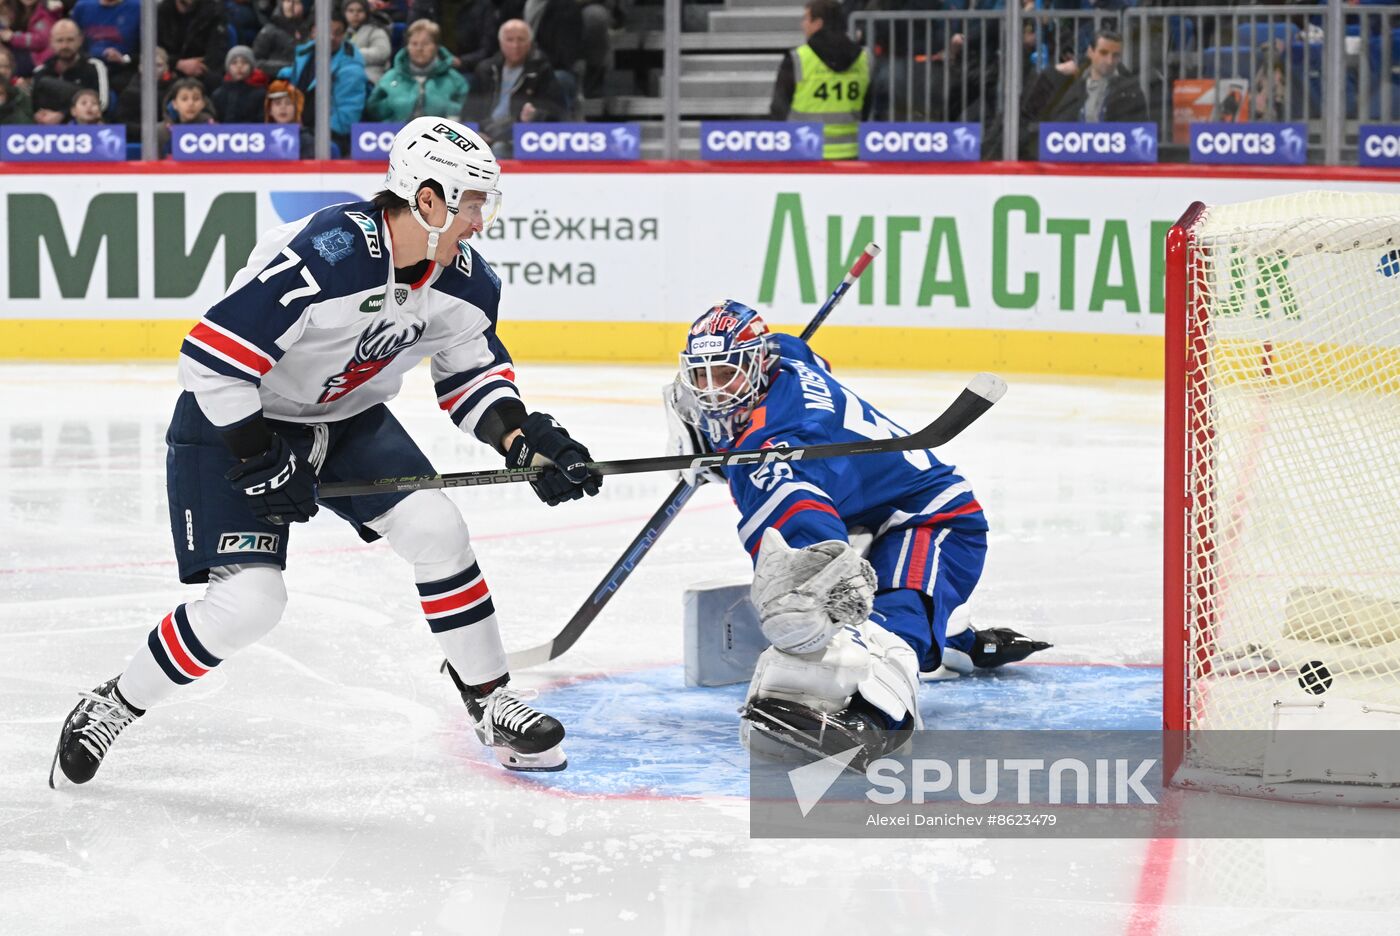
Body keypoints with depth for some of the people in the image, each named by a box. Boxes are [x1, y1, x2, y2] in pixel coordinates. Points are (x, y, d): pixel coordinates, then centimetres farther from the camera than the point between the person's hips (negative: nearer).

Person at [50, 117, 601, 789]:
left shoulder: (463, 278, -9)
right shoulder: (325, 256, -34)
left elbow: (472, 371, 8)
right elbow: (212, 357, -32)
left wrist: (525, 441, -10)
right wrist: (261, 461, -25)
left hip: (348, 418, 7)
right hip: (235, 421, -7)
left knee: (435, 528, -9)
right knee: (250, 598, -18)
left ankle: (490, 703, 8)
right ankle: (109, 710, 2)